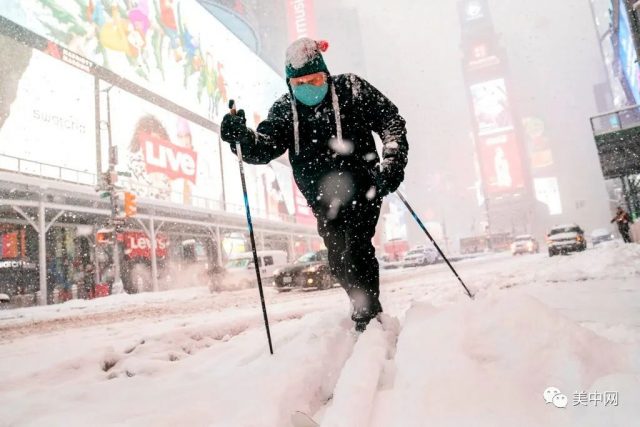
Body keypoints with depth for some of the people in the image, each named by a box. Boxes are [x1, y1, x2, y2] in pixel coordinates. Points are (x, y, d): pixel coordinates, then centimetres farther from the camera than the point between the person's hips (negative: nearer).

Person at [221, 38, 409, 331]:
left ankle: (368, 316, 1)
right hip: (324, 200, 4)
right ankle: (364, 307, 26)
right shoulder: (284, 109, 3)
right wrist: (240, 135, -29)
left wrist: (392, 163, -15)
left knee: (356, 250, -14)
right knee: (338, 262, 5)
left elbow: (391, 120, -2)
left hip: (362, 187, -3)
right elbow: (263, 148, -8)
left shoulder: (350, 89, -3)